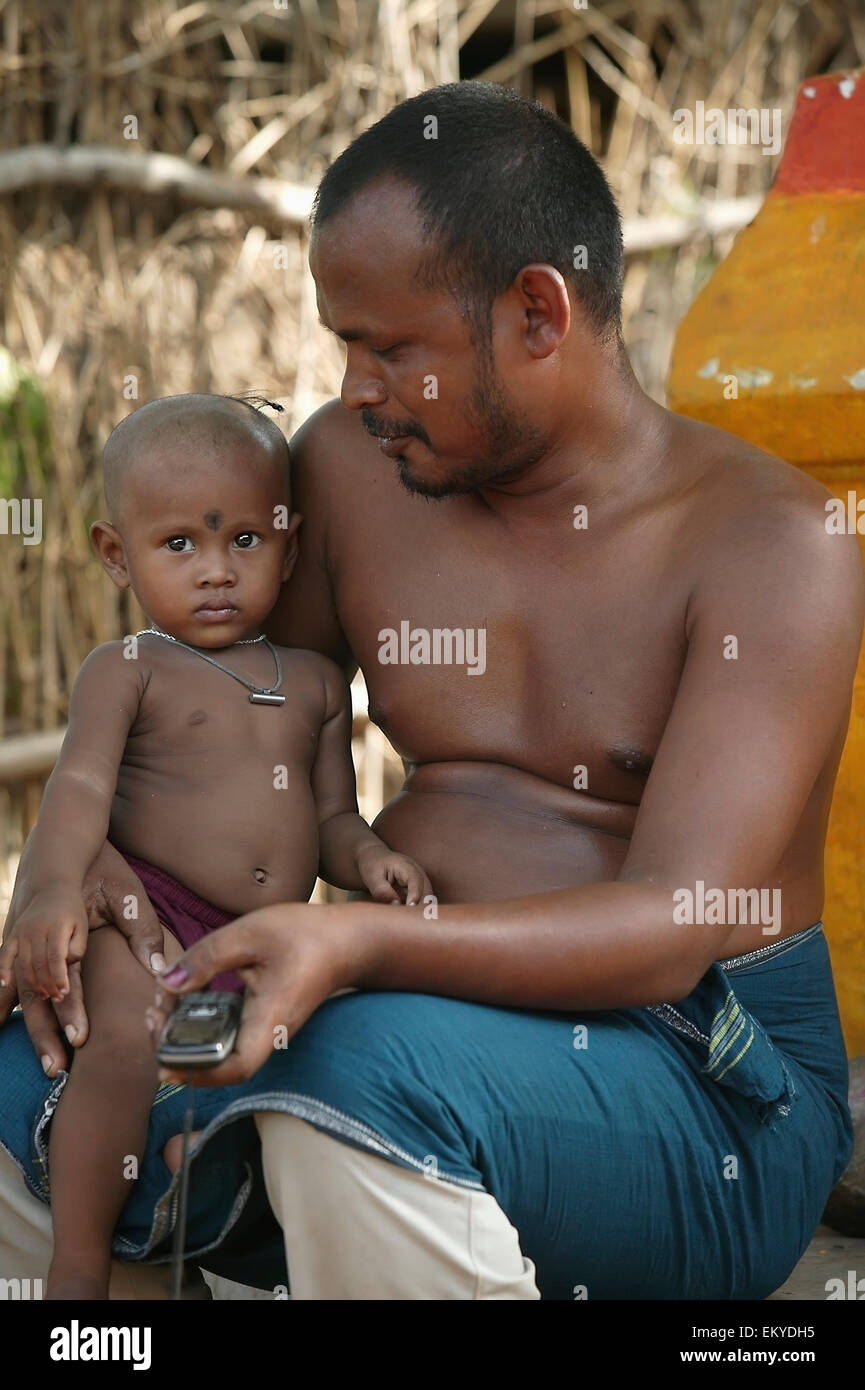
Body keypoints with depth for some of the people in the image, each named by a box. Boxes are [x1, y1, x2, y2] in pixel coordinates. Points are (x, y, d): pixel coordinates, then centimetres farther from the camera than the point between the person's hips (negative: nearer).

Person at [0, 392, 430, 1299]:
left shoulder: (315, 682, 16)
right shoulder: (127, 670, 1)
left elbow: (331, 817, 17)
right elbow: (81, 786, -13)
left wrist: (367, 860, -6)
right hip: (152, 915, -5)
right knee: (126, 1044, -30)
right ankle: (78, 1269, -19)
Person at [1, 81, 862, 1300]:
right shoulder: (346, 467, 5)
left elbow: (670, 934, -20)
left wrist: (356, 944, -35)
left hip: (712, 1101, -5)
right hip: (414, 1026, 6)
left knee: (364, 1074, -36)